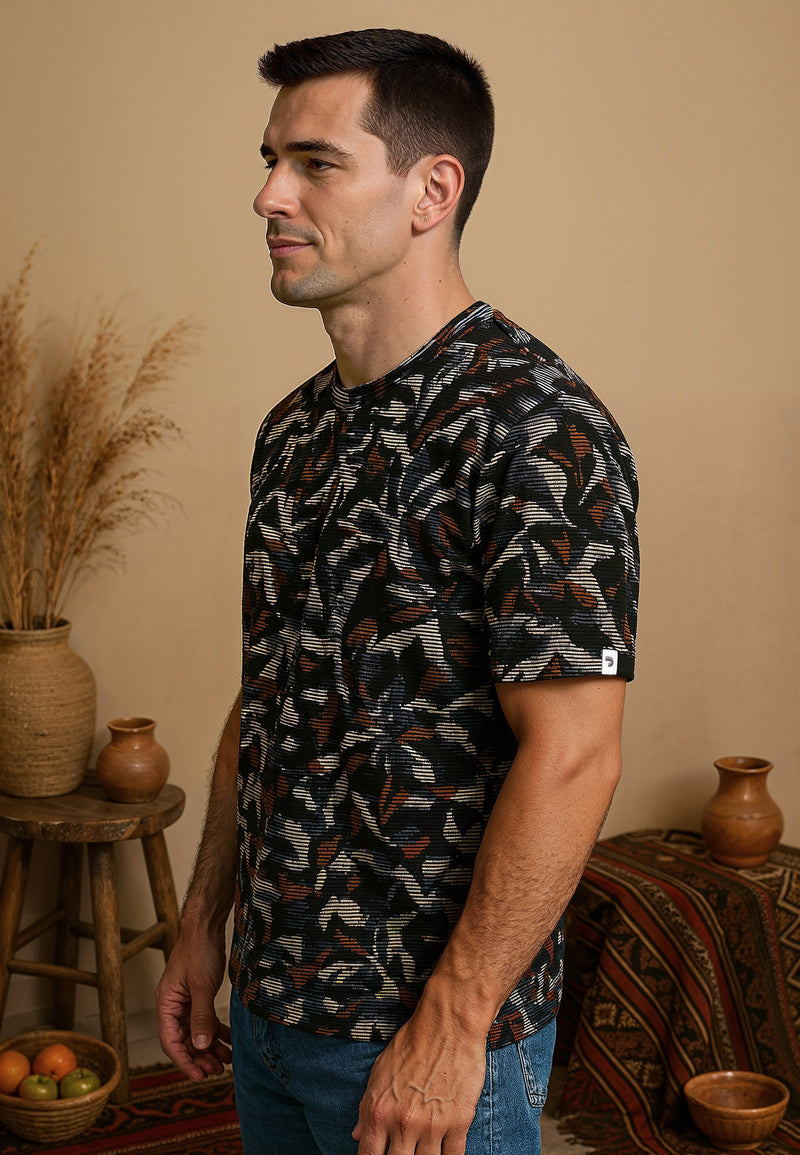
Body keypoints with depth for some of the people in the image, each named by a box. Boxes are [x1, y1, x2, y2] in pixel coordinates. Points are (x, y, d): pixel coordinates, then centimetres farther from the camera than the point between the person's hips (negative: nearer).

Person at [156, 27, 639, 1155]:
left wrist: (450, 1030, -19)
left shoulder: (537, 429, -19)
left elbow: (571, 755, -22)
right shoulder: (294, 428, 6)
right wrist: (204, 920, 12)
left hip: (431, 1030, -7)